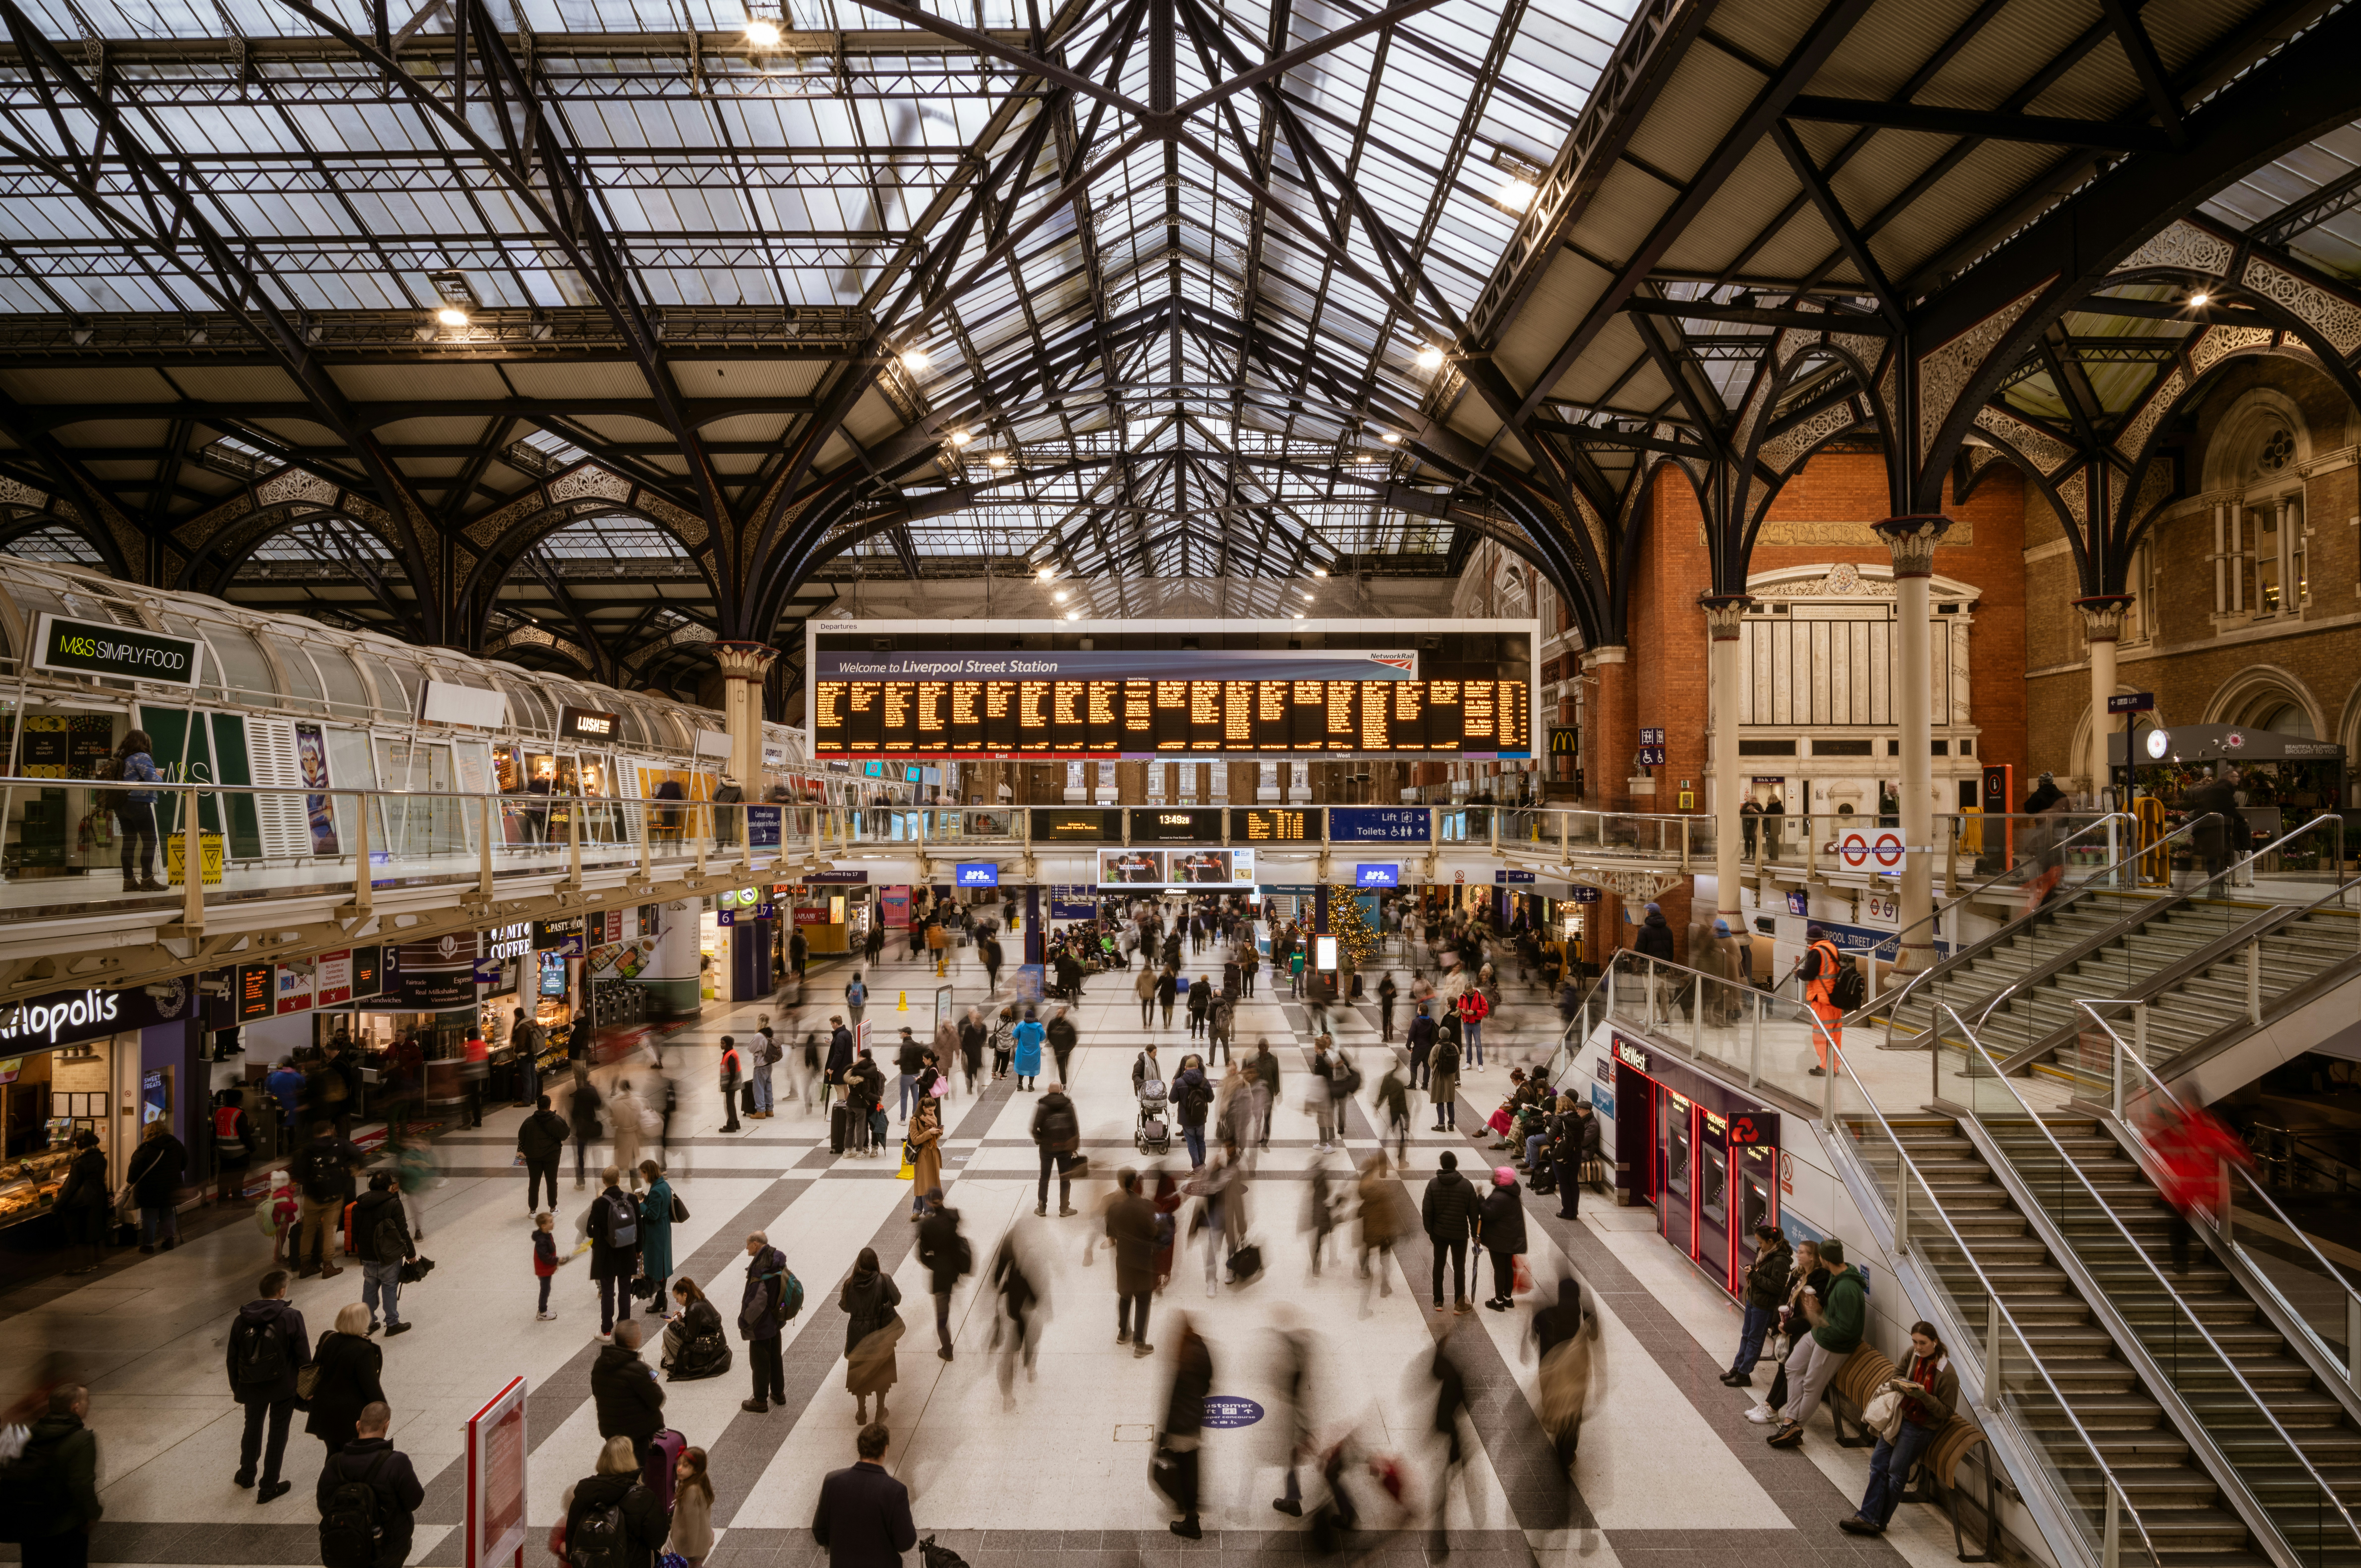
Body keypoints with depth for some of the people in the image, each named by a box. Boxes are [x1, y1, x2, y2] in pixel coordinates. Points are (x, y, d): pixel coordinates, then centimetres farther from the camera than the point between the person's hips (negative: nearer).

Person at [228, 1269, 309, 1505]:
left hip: (252, 1387, 4)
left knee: (253, 1427, 27)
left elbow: (233, 1359, 4)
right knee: (278, 1433, 11)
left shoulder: (241, 1320, -6)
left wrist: (237, 1388, 17)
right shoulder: (291, 1318, -18)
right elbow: (303, 1357, -14)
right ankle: (269, 1488, 18)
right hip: (283, 1387, -4)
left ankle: (246, 1476, 45)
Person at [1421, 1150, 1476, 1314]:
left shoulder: (1433, 1184, -9)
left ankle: (1438, 1301, 24)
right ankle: (1460, 1304, 16)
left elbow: (1427, 1211, -8)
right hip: (1460, 1234, -1)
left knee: (1439, 1265, 16)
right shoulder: (1466, 1185, -11)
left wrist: (1430, 1230, 4)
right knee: (1459, 1267, 10)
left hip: (1439, 1233, 1)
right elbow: (1473, 1213, -7)